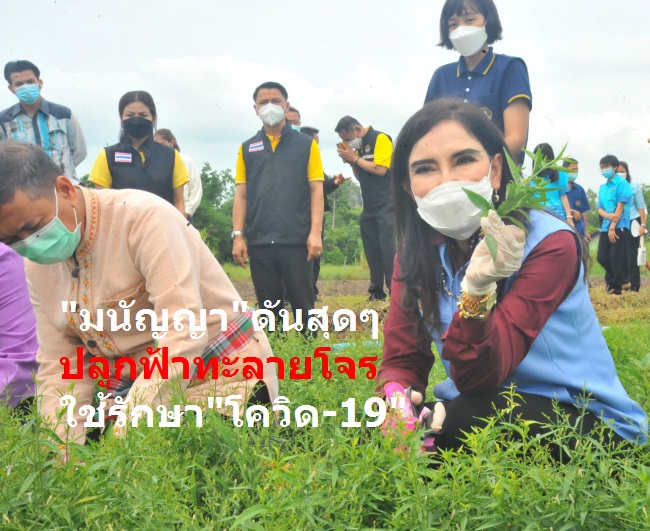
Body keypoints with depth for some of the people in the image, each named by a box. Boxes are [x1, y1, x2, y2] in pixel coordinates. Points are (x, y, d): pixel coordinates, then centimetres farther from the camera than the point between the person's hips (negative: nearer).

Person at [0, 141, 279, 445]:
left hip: (224, 376, -6)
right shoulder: (38, 263, 2)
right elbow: (58, 366, 2)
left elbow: (183, 336, -28)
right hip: (135, 388, 6)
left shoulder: (143, 217, -21)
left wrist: (121, 442, -30)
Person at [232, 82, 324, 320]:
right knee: (268, 307, 8)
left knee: (303, 303, 1)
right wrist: (238, 236, 0)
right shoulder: (247, 149, 12)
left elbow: (316, 191, 1)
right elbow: (241, 195, 9)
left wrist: (315, 232, -9)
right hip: (259, 241, 2)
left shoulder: (306, 144, 5)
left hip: (297, 239, -2)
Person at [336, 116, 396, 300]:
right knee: (372, 251, 8)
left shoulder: (381, 139, -9)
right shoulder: (359, 146, 14)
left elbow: (380, 169, -19)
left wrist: (355, 158, -10)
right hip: (369, 207, 8)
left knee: (388, 249, -12)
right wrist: (350, 161, 2)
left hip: (386, 205, -8)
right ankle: (377, 292, 14)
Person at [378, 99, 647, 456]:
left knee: (468, 419, -34)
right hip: (477, 405, 5)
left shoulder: (549, 243, -20)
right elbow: (402, 359, -4)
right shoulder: (416, 253, -3)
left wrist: (478, 289, -43)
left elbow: (478, 380, -26)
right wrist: (396, 395, -27)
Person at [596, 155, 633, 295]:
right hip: (605, 227, 7)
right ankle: (612, 279, 26)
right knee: (602, 257, 6)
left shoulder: (622, 183, -6)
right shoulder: (602, 187, 15)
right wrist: (607, 215, -13)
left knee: (616, 259, -3)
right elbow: (600, 208, 11)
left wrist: (612, 227, -14)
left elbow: (620, 207, -11)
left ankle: (617, 288, 9)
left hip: (619, 227, -7)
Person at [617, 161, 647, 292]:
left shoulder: (634, 186, 2)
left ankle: (633, 286, 3)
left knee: (631, 256, -2)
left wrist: (643, 225, -5)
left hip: (632, 224, -2)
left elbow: (641, 207, 2)